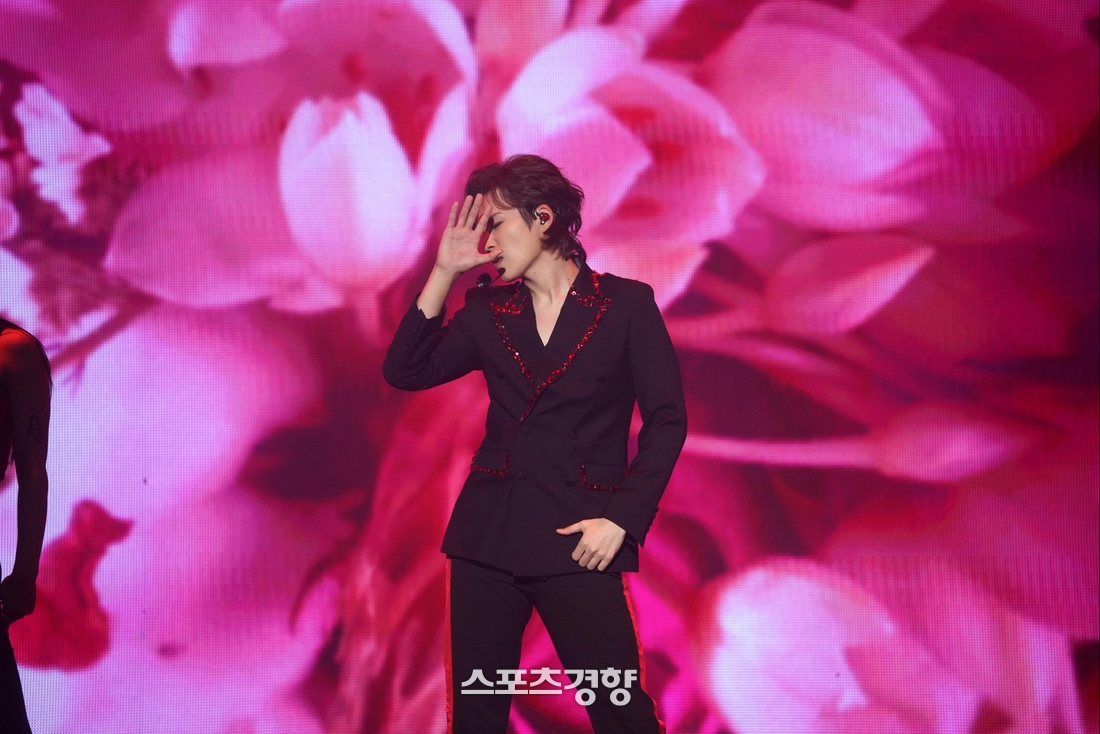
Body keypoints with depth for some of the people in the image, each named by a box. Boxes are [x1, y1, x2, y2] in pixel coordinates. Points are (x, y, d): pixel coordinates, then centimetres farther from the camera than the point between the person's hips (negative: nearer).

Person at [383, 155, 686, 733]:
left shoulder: (626, 303, 1)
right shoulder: (488, 312, 11)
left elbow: (667, 419, -1)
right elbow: (404, 372, 3)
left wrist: (622, 518, -10)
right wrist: (444, 272, -1)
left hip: (578, 540, -4)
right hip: (488, 532, 4)